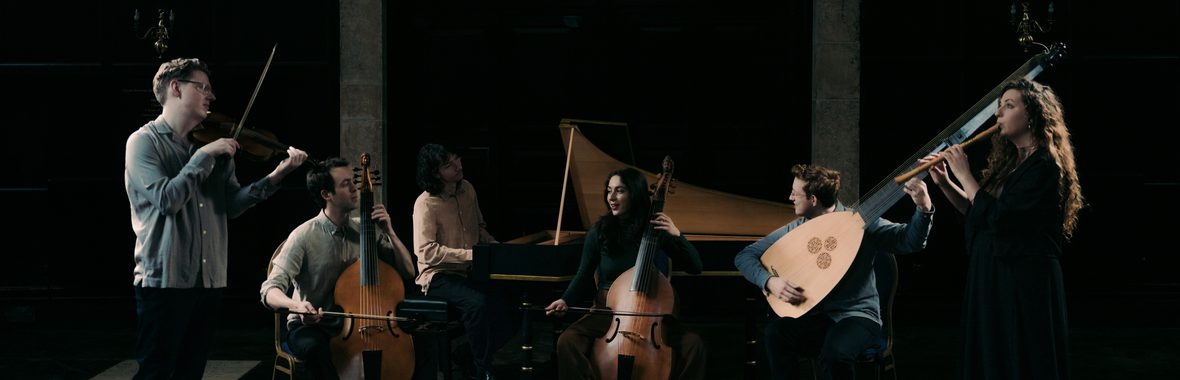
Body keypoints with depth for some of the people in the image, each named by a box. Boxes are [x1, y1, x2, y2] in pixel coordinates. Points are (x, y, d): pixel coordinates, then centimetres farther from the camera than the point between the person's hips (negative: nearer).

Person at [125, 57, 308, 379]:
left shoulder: (211, 145, 13)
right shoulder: (144, 142, -4)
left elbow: (231, 205, 4)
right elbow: (166, 199, -18)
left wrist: (274, 178, -8)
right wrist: (204, 156, -16)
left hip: (208, 281, 6)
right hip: (164, 280, -6)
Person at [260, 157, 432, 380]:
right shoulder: (304, 236, -14)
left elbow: (408, 272, 5)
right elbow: (270, 291, -21)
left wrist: (389, 232, -9)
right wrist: (297, 305, -43)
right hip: (312, 327, -4)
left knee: (417, 342, -19)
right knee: (314, 346, -40)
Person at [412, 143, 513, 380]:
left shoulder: (467, 190, 7)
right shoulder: (426, 203, -14)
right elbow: (426, 251, -24)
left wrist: (496, 247, 3)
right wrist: (470, 254, -28)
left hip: (470, 272, 7)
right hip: (439, 276, -6)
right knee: (478, 302, -33)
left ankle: (467, 356, -2)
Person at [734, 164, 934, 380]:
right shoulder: (794, 230, 4)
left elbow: (910, 241, -12)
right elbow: (744, 256, 8)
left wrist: (924, 208, -30)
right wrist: (769, 281, -11)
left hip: (856, 316, -4)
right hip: (813, 317, 4)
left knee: (833, 353, -36)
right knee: (775, 334, -28)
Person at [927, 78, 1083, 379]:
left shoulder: (1045, 166, -14)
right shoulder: (1009, 162, 12)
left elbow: (998, 218, -22)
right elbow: (977, 212, 17)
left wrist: (964, 175, -13)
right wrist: (945, 184, 5)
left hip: (1025, 283, -9)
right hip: (990, 279, 9)